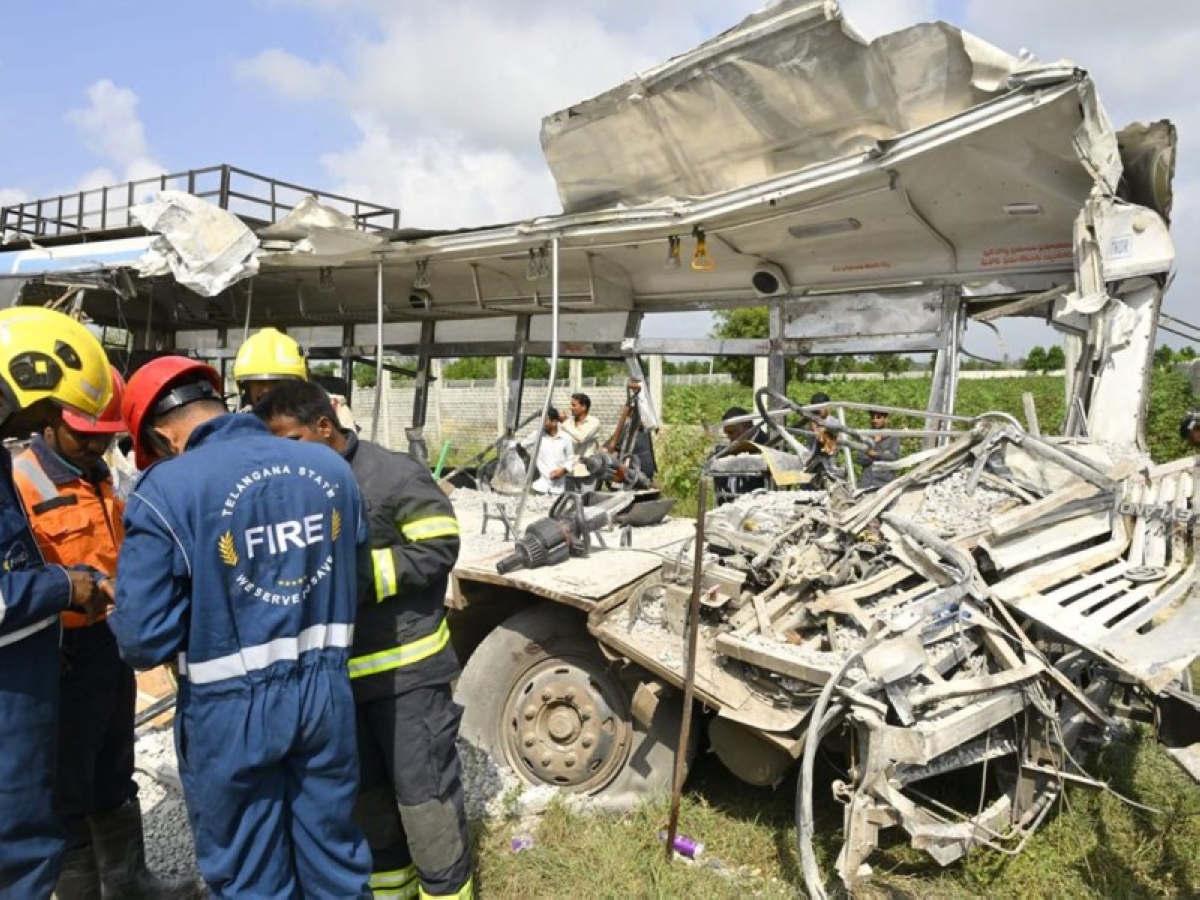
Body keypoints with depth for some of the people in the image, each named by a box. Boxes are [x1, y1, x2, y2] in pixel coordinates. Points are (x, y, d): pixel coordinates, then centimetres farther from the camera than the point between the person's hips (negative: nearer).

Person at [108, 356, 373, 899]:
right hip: (326, 691, 4)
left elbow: (144, 639, -17)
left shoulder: (164, 490, -16)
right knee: (335, 853, 22)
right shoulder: (331, 466, -1)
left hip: (233, 708, -4)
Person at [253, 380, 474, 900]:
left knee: (423, 790, 4)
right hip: (338, 672, 7)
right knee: (362, 788, 20)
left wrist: (360, 571, -19)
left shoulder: (394, 474, -14)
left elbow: (439, 549, -17)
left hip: (405, 668, -6)